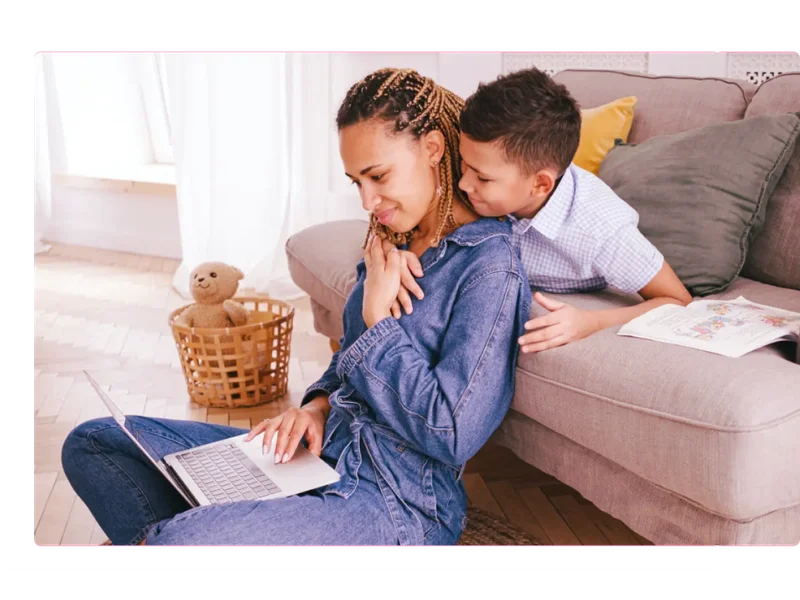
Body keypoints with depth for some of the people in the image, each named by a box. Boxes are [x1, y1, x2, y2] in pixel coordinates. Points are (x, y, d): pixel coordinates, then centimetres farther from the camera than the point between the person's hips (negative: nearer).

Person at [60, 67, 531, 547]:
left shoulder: (491, 265, -16)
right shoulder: (394, 242, 10)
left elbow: (452, 435, -21)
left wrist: (379, 318, -14)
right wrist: (318, 404, 1)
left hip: (397, 502, -9)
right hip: (324, 453, 9)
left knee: (183, 542, -34)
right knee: (92, 443, 4)